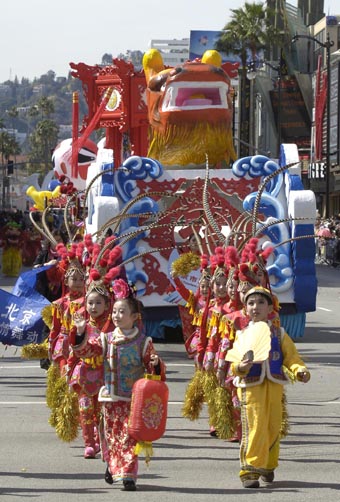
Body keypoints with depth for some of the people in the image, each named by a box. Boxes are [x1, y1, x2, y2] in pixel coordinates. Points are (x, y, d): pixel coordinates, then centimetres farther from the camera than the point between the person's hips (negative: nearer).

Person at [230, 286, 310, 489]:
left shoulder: (279, 334, 10)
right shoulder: (242, 335, 6)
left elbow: (291, 356, 4)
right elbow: (234, 364, 2)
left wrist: (300, 370, -15)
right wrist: (240, 367, -21)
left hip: (274, 386, 3)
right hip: (251, 387, -3)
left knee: (273, 427, 9)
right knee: (254, 428, -14)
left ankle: (268, 466, 28)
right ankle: (250, 471, -13)